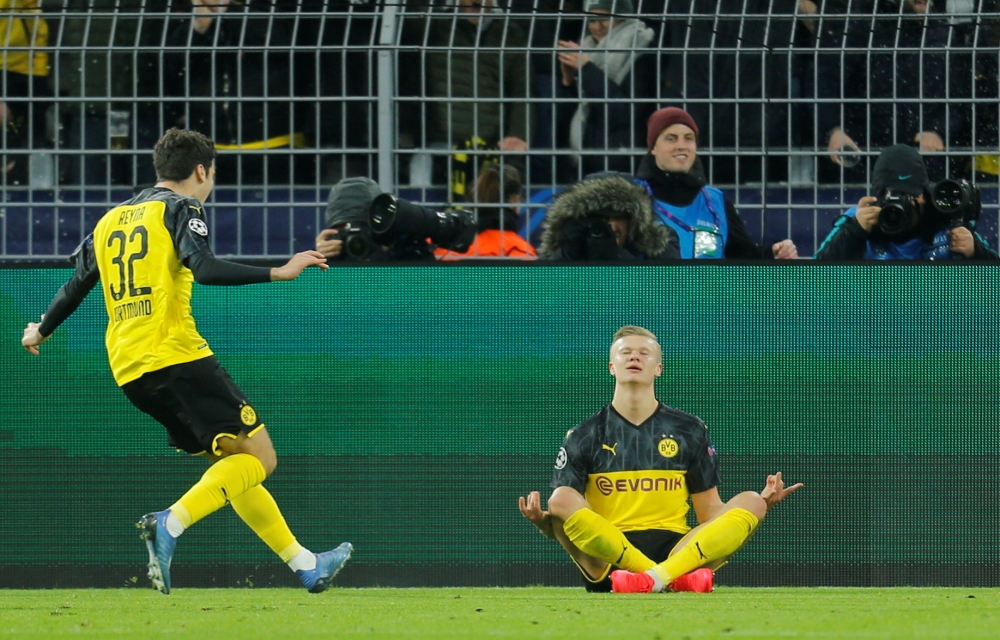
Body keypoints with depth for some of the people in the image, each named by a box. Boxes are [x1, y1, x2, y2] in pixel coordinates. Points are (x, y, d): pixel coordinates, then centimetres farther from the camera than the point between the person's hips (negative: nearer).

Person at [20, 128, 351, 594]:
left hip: (128, 369, 8)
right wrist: (278, 273, -19)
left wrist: (41, 332, 42)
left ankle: (304, 565, 15)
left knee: (232, 461, 15)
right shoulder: (180, 208, -1)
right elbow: (204, 269, -18)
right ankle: (171, 523, -26)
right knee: (257, 456, -7)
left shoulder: (111, 221, 20)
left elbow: (76, 285, 25)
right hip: (176, 357, -8)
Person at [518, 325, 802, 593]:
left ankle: (654, 577, -42)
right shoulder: (584, 436, 11)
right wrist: (542, 520, -19)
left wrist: (762, 503, -4)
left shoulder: (690, 430, 16)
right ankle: (677, 579, -40)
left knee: (750, 503, -20)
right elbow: (563, 514, 6)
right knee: (562, 500, -30)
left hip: (676, 552, 2)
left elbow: (711, 515, 14)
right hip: (607, 555, -2)